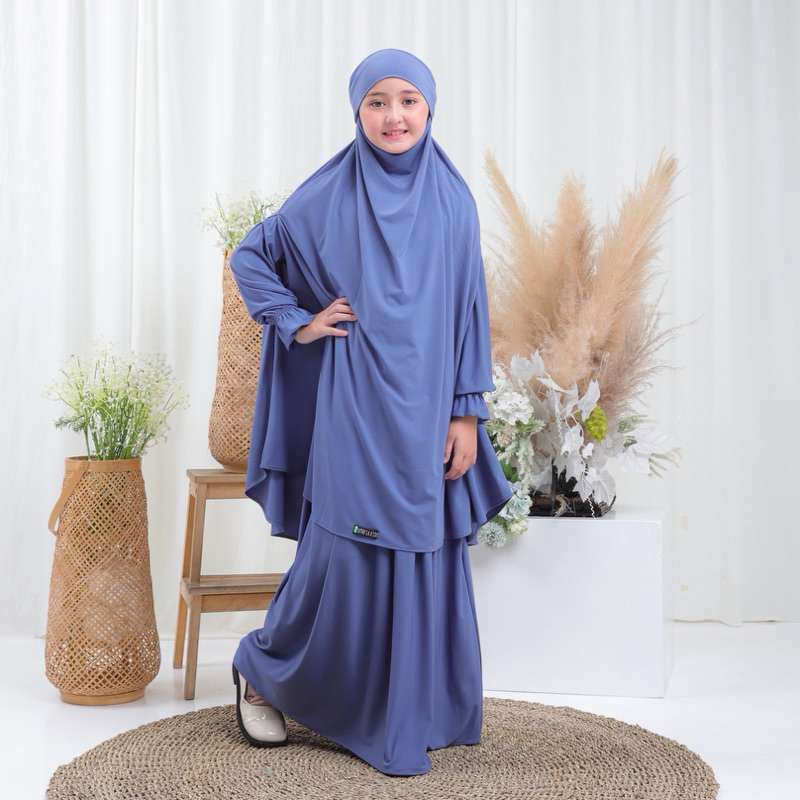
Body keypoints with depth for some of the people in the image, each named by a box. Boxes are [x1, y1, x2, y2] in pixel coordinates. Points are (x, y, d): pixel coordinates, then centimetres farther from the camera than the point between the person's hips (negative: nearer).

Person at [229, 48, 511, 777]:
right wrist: (298, 323, -3)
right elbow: (250, 257, 10)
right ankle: (262, 668, 27)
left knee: (422, 558, 6)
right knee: (342, 550, 1)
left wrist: (466, 413, 0)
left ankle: (406, 718, 22)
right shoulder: (329, 194, -1)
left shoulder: (454, 200, 5)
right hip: (353, 408, -2)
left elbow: (469, 310, 5)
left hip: (425, 411, 2)